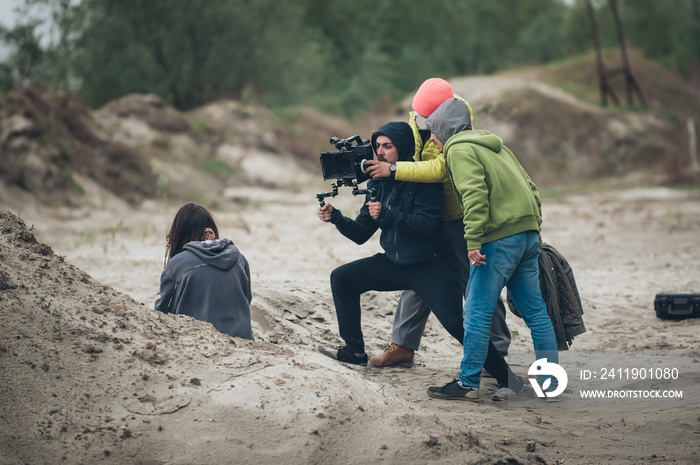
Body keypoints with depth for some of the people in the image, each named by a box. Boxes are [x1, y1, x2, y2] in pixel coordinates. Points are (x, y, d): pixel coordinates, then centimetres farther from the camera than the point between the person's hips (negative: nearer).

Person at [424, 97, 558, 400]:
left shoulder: (459, 150, -3)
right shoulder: (493, 145, 23)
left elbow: (474, 195, -19)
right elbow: (529, 188, 22)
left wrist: (473, 241, -21)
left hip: (500, 237, -9)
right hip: (528, 233, 9)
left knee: (477, 313, -4)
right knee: (535, 311, 11)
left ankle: (468, 383, -3)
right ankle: (551, 382, 13)